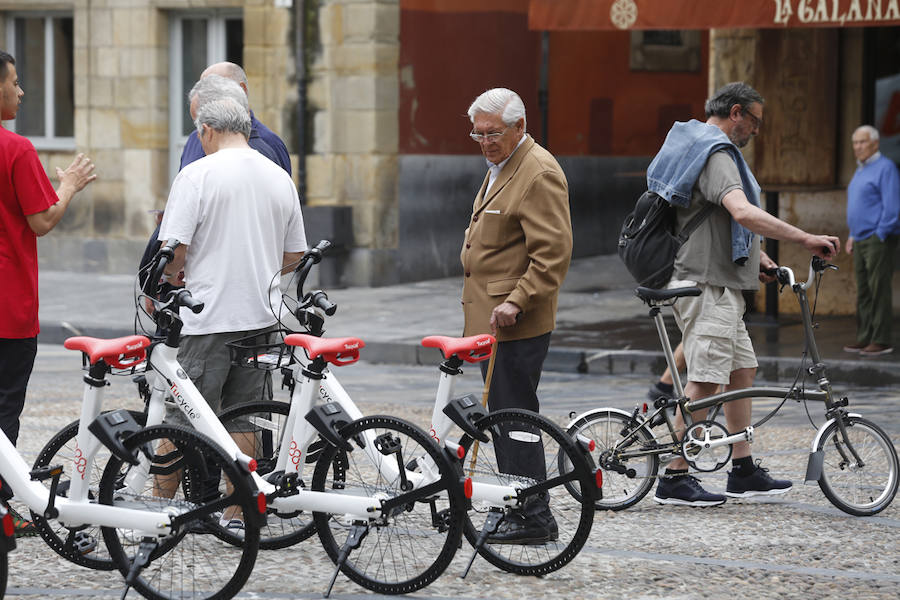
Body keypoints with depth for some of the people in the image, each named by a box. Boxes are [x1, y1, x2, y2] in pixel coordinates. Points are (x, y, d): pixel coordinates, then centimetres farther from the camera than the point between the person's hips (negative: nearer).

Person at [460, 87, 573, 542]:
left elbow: (553, 253, -21)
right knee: (504, 415, 13)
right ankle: (514, 509, 19)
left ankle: (533, 518, -5)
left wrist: (517, 302, -24)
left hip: (516, 322, -10)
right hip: (490, 317, 10)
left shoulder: (539, 173, -14)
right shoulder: (500, 167, 18)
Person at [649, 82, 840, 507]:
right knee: (703, 382, -10)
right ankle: (674, 479, -8)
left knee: (742, 369, 14)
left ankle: (743, 471, 18)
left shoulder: (696, 146, 19)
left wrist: (754, 255, 20)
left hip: (717, 284, 11)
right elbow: (743, 212, -32)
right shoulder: (716, 155, -16)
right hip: (708, 285, -11)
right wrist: (805, 239, -32)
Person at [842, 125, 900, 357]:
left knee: (879, 291, -9)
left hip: (878, 239, -9)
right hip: (861, 240, 9)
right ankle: (865, 337, 13)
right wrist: (852, 236, 20)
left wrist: (880, 235, -16)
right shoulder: (861, 170, 20)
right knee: (863, 292, 9)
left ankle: (881, 340, -9)